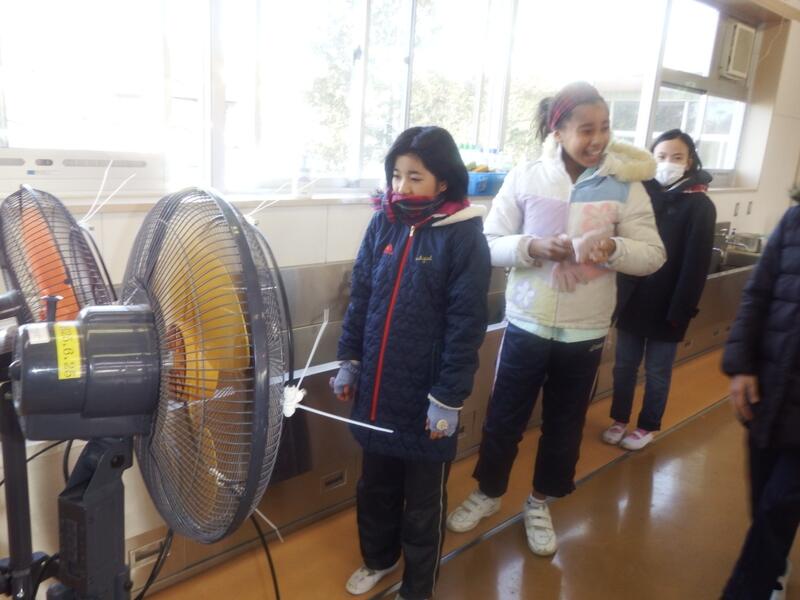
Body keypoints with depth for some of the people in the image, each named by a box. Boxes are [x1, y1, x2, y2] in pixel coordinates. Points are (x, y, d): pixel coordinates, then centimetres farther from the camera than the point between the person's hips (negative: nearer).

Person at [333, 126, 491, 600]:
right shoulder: (382, 224, 0)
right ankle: (378, 558, 48)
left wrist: (449, 398, -14)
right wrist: (349, 361, 8)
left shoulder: (464, 236, -14)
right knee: (375, 485, 23)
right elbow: (360, 298, 8)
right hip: (377, 387, 5)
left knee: (423, 500, 14)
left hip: (425, 396, -4)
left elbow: (466, 324, -14)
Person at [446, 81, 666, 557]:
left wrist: (612, 247, -25)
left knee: (564, 424, 16)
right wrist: (533, 246, -24)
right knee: (504, 418, 13)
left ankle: (540, 503, 40)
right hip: (527, 324, 0)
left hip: (586, 332, 1)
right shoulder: (524, 178, -6)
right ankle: (488, 493, 38)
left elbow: (653, 255, -5)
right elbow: (489, 244, -5)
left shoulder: (626, 186, -5)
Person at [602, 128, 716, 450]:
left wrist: (680, 310, -15)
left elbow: (696, 265, -11)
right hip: (632, 300, 3)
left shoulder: (700, 206, -8)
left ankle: (647, 427, 29)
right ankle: (619, 420, 31)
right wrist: (618, 295, -11)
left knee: (657, 372, 12)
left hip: (667, 306, -3)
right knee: (624, 365, 13)